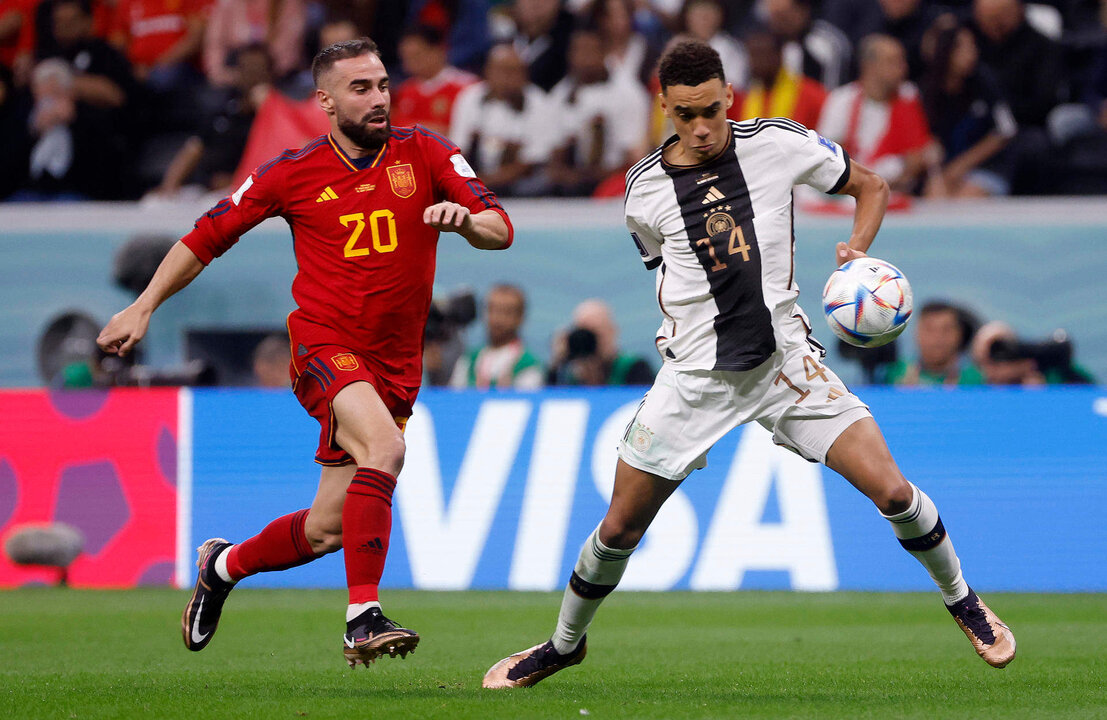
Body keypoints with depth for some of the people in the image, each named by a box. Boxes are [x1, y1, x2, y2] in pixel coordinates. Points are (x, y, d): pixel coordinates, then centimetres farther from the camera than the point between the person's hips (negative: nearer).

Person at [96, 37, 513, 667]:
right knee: (384, 446, -34)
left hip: (395, 366, 3)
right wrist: (144, 307, 11)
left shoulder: (425, 154, 3)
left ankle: (225, 565, 37)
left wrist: (466, 219, -27)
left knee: (325, 531, 6)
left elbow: (501, 231, -4)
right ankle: (363, 619, -36)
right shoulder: (294, 172, 1)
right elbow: (208, 236, 12)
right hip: (324, 346, -3)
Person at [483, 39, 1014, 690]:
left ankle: (962, 601, 13)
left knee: (892, 491, -13)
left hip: (786, 360, -1)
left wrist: (858, 248, -11)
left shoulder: (780, 143, -7)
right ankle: (565, 644, 27)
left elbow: (872, 187, 6)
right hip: (695, 375, 1)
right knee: (620, 529, 2)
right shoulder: (646, 188, -3)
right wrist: (690, 326, 8)